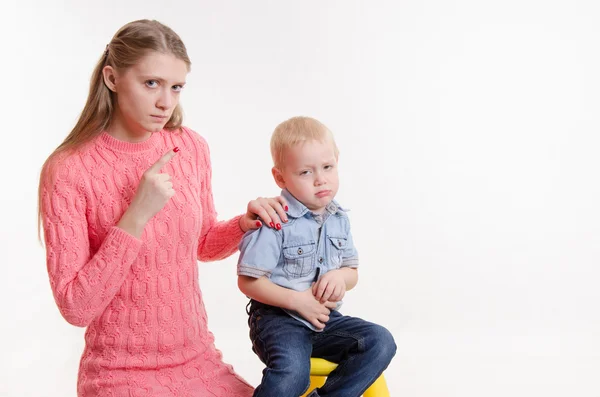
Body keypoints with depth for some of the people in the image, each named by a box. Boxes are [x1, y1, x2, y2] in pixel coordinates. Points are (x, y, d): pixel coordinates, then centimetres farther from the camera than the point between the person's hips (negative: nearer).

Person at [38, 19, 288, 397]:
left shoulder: (191, 148, -1)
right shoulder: (68, 169, -15)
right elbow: (75, 307, -17)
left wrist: (243, 224, -5)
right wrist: (136, 217, -24)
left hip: (200, 361, 5)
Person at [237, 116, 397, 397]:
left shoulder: (339, 219, 7)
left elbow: (352, 272, 15)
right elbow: (248, 281, -11)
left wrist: (339, 276, -9)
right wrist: (297, 300, -17)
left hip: (326, 319, 6)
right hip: (278, 317, -6)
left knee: (381, 342, -13)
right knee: (292, 372, -33)